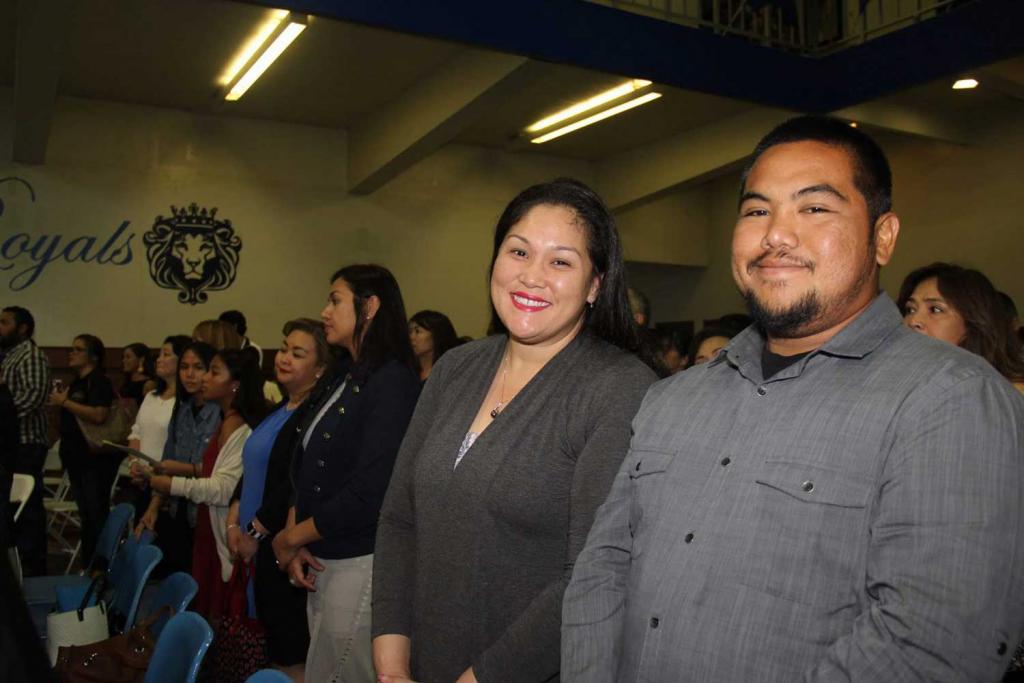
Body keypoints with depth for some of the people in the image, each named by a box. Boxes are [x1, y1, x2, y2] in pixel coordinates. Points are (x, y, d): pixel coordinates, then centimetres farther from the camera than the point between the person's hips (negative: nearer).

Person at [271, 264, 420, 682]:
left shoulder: (392, 383, -16)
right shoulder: (344, 382, 12)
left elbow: (369, 494, -21)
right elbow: (305, 472, 12)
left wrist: (289, 540, -10)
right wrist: (294, 541, -3)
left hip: (360, 565, -8)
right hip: (320, 562, 8)